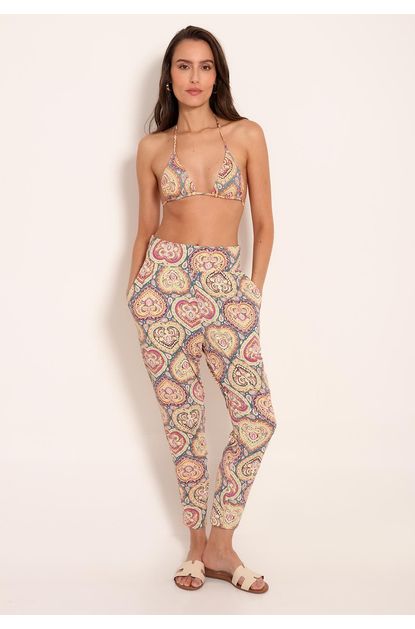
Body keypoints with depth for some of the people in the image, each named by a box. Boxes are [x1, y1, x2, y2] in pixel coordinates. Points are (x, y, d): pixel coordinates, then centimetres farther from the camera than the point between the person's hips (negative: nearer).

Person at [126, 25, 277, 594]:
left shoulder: (247, 135, 4)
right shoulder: (152, 148, 6)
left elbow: (263, 224, 7)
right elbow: (146, 228, 14)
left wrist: (253, 291, 3)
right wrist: (136, 292, 8)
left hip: (227, 286, 0)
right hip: (165, 283, 0)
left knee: (258, 419, -5)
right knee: (183, 419, 4)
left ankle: (218, 544, 13)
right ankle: (198, 543, 21)